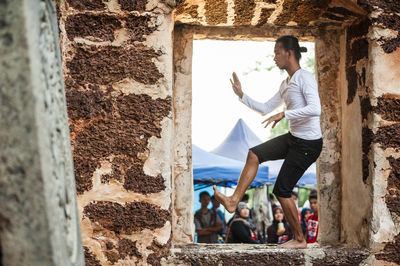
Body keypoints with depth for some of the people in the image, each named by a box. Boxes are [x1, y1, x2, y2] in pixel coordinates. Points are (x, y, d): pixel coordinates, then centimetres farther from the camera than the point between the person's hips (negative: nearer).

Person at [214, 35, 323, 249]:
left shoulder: (305, 78, -16)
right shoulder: (286, 84, 13)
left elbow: (315, 109, -29)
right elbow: (266, 109, 20)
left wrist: (284, 114, -28)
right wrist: (241, 95, 12)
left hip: (308, 144, -9)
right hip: (293, 138, 9)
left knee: (282, 190, -3)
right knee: (254, 154, 3)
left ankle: (299, 239, 10)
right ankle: (234, 201, 0)